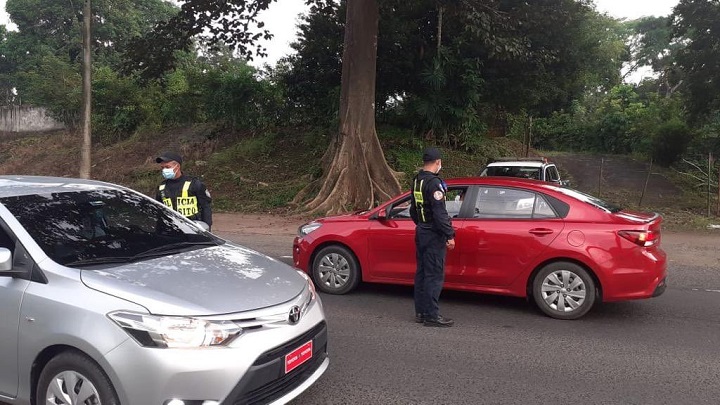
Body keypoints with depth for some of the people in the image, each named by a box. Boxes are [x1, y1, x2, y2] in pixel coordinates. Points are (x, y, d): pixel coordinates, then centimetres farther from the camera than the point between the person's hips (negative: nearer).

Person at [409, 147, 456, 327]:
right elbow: (440, 212, -22)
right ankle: (431, 315, -1)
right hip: (433, 235, -9)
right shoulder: (434, 182, -17)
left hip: (421, 233, 9)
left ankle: (420, 312, 20)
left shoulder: (416, 181, 12)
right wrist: (449, 235, -18)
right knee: (434, 275, -4)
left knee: (422, 272, 13)